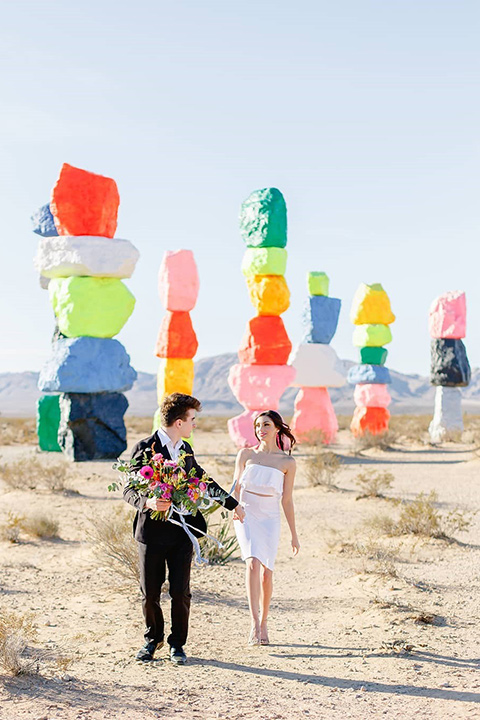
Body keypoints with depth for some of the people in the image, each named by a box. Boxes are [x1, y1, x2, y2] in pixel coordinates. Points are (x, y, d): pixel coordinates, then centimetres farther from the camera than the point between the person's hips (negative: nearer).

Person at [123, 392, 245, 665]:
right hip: (152, 531, -4)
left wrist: (233, 504, 31)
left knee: (181, 593, 2)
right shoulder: (145, 448, -7)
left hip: (182, 532, 4)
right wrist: (147, 502, -28)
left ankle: (177, 643, 18)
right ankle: (153, 638, 29)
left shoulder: (186, 449, 12)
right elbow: (129, 491, -8)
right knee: (150, 593, 6)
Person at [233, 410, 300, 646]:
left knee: (267, 573, 1)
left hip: (270, 519, 1)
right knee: (253, 562, -22)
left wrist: (294, 535, 7)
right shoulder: (246, 455, 5)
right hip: (246, 514, -1)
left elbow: (287, 501, 6)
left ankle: (263, 623, 20)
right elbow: (236, 487, 8)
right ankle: (254, 623, -27)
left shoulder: (287, 462, 2)